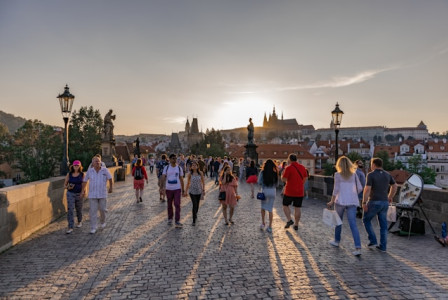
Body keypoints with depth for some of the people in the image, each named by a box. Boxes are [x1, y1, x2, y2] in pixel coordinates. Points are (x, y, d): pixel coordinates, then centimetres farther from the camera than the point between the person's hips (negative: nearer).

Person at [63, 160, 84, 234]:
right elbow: (65, 184, 5)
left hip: (79, 194, 0)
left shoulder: (82, 174, -2)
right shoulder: (69, 174, -1)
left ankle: (80, 221, 41)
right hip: (70, 194, 0)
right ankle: (70, 227, -6)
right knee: (70, 210, -9)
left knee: (79, 209, 15)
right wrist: (68, 187, -16)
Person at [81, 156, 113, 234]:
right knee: (93, 211, -2)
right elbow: (85, 181, 9)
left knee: (102, 209, 9)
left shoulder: (105, 170, -6)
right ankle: (93, 228, 5)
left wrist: (111, 188, 6)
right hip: (92, 194, 0)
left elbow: (110, 178, 7)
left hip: (102, 194, 0)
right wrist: (83, 191, 6)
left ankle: (103, 221, 38)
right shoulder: (89, 171, -4)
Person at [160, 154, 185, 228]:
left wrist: (183, 190, 6)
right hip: (168, 189, 1)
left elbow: (181, 179, 6)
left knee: (177, 205, -10)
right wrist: (162, 187, -23)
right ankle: (170, 219, 30)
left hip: (177, 189, -1)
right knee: (169, 205, 12)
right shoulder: (166, 168, 0)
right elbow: (163, 178, -8)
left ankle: (177, 221, -6)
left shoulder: (179, 168, 2)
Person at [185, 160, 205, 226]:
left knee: (197, 205, 15)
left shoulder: (200, 173, -2)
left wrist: (203, 189, 1)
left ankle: (195, 214, 45)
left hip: (199, 191, 2)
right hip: (192, 191, -2)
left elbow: (203, 182, 7)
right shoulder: (190, 174, -4)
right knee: (194, 204, -12)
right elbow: (188, 183, 4)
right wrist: (185, 191, 4)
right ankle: (194, 221, -5)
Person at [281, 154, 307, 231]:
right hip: (300, 192, 5)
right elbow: (305, 178, 13)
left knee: (285, 205, 13)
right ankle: (296, 225, 15)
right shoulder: (302, 167, 6)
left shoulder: (288, 167, -12)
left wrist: (282, 174, 5)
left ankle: (289, 220, -1)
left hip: (289, 192, -4)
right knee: (297, 208, 10)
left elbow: (283, 179, -14)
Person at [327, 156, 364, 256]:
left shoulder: (337, 174, -4)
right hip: (352, 202, 2)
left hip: (341, 201, -2)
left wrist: (331, 202, -1)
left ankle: (337, 241, 33)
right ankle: (358, 248, -9)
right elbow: (360, 188, 4)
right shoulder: (354, 174, 6)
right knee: (353, 224, -1)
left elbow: (336, 189, -8)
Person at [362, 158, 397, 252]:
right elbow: (394, 186, 19)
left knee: (366, 220, 13)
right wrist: (390, 197, 32)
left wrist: (364, 203, -13)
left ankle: (373, 241, 9)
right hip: (384, 202, 6)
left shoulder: (371, 175, -13)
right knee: (383, 224, 11)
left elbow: (367, 189, -20)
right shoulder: (387, 175, 7)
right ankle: (383, 246, 14)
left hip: (374, 202, -6)